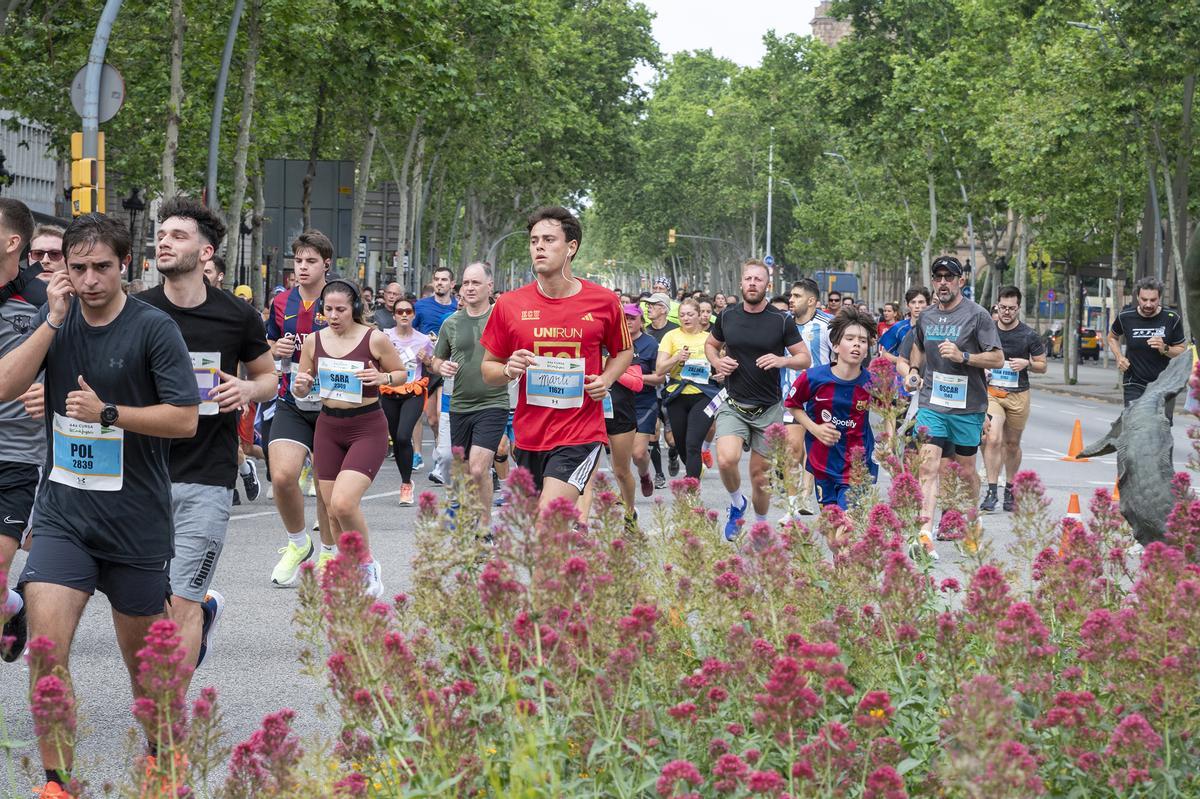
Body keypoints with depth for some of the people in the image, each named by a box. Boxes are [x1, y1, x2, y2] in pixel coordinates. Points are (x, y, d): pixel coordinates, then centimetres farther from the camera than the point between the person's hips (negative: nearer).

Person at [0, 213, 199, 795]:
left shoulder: (153, 328, -9)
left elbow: (185, 419, -11)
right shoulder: (56, 318, 3)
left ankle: (159, 749, 40)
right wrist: (53, 320, -14)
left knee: (141, 650, 14)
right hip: (61, 512, 2)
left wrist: (107, 413, -19)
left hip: (138, 521, -2)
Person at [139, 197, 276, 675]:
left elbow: (268, 376, 14)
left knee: (180, 605, -6)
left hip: (207, 477, -2)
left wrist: (247, 390, -8)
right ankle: (206, 607, 42)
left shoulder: (237, 316, -1)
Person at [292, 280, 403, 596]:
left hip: (367, 428, -5)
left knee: (343, 503, -20)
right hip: (328, 427, 5)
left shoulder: (374, 339, -9)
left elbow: (402, 372, 5)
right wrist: (301, 385, -13)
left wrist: (382, 378, -17)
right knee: (333, 510, 6)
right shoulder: (314, 341, 2)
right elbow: (302, 390, 11)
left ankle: (368, 565, 3)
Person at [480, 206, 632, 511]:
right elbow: (488, 369, 10)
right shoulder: (510, 305, 0)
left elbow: (623, 351, 16)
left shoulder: (603, 301, -2)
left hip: (580, 436, -3)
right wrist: (508, 371, -13)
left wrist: (606, 379, -4)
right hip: (528, 437, 3)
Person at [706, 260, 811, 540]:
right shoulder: (727, 316, 2)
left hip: (768, 409, -1)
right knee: (726, 459, -24)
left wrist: (781, 360, -22)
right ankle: (737, 503, 6)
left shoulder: (782, 320, -5)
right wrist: (717, 362, -2)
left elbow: (805, 359, -1)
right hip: (733, 406, 1)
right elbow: (710, 344, 20)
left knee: (760, 475, 6)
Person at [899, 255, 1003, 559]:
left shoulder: (977, 315, -5)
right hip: (930, 404, 3)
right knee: (929, 465, -13)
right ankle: (925, 534, -22)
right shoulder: (926, 317, 11)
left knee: (966, 471, 9)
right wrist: (913, 370, 12)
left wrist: (963, 357, -20)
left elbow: (998, 359, -7)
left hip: (967, 407, -3)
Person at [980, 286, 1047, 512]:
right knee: (993, 439, -17)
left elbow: (1042, 366, 7)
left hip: (1018, 395, 0)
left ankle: (1010, 489, 27)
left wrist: (1026, 364, -12)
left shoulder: (1029, 336, -1)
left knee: (1012, 443, 11)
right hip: (991, 392, 0)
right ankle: (991, 492, -15)